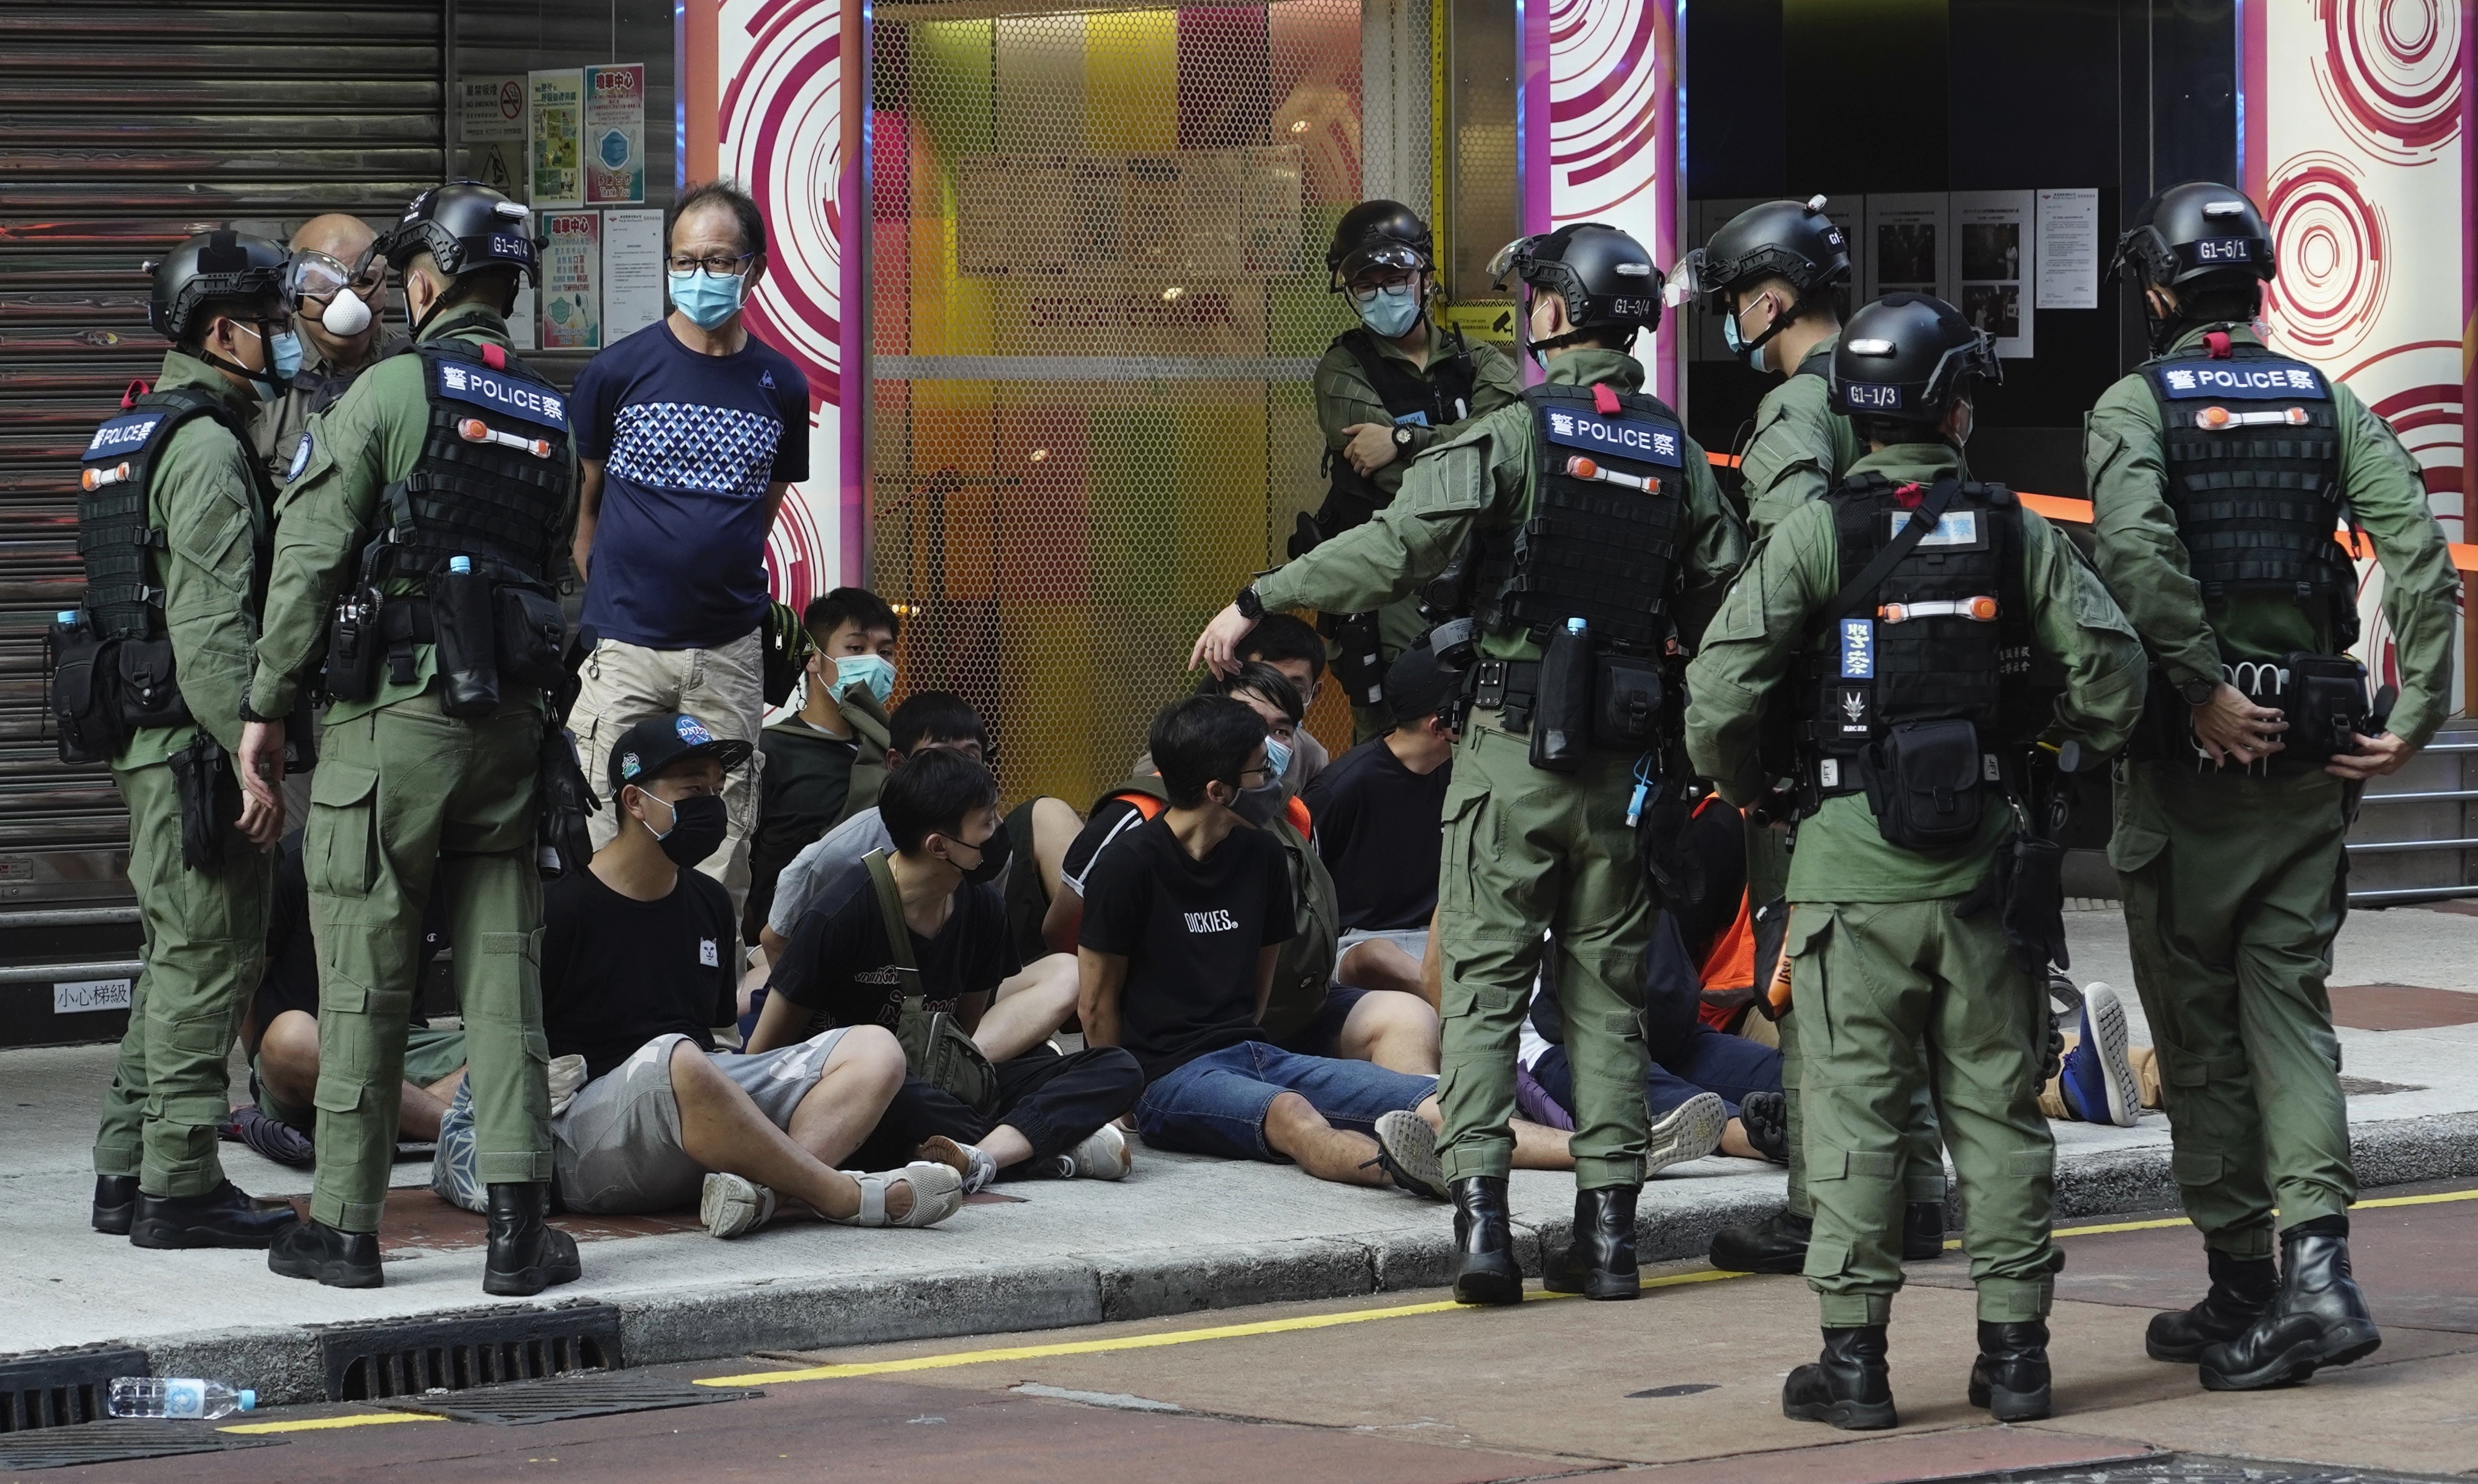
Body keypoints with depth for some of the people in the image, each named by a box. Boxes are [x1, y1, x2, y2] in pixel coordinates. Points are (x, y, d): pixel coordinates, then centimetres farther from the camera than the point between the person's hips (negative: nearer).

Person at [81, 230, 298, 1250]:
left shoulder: (136, 438, 18)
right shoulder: (206, 449, -15)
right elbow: (213, 629, -22)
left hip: (149, 743, 10)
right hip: (192, 744, -10)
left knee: (176, 961, 16)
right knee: (206, 960, -6)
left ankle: (128, 1172, 20)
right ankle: (181, 1184, -4)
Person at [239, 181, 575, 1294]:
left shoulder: (390, 391, -6)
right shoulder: (553, 416, 12)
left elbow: (308, 560, -8)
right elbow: (563, 578, 12)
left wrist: (266, 710, -2)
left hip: (390, 713, -5)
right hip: (509, 723, 5)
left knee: (364, 976, 2)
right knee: (501, 973, 6)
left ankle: (345, 1224, 7)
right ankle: (518, 1223, 1)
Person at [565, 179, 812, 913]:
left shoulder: (781, 385, 7)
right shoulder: (618, 371, -1)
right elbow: (581, 503, 8)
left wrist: (725, 579, 13)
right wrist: (607, 595, 8)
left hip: (730, 652, 2)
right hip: (625, 647, -2)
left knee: (721, 863, 4)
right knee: (601, 849, -7)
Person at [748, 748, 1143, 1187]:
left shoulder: (981, 908, 4)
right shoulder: (841, 917, -15)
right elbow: (766, 1050, -8)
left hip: (941, 1086, 7)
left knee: (1117, 1070, -10)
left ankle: (986, 1153, -35)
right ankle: (1048, 1148, -28)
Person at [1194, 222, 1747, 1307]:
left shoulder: (1515, 434, -9)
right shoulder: (1677, 454, 6)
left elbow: (1394, 547, -17)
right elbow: (1724, 605, 11)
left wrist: (1258, 603, -11)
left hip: (1514, 745, -4)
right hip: (1625, 758, 4)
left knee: (1484, 982, 0)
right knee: (1608, 990, 10)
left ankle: (1481, 1209, -11)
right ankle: (1608, 1226, 8)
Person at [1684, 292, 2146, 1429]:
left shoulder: (1816, 533, -5)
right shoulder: (2018, 534, 1)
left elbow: (1720, 690, -11)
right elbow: (2112, 672, -2)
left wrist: (1742, 789, 8)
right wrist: (2059, 747, 18)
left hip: (1854, 863, -2)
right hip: (1988, 862, 2)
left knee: (1856, 1109, 3)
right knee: (1997, 1109, 9)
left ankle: (1854, 1355, 3)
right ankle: (2014, 1348, 12)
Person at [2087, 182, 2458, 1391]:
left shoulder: (2136, 405, -2)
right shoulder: (2325, 404, 8)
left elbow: (2135, 548, -22)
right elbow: (2421, 552, -5)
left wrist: (2204, 691, -17)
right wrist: (2415, 719, -3)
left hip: (2185, 751, -3)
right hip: (2308, 753, 3)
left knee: (2201, 1032, 6)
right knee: (2287, 1007, 6)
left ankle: (2243, 1293, 9)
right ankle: (2318, 1257, -14)